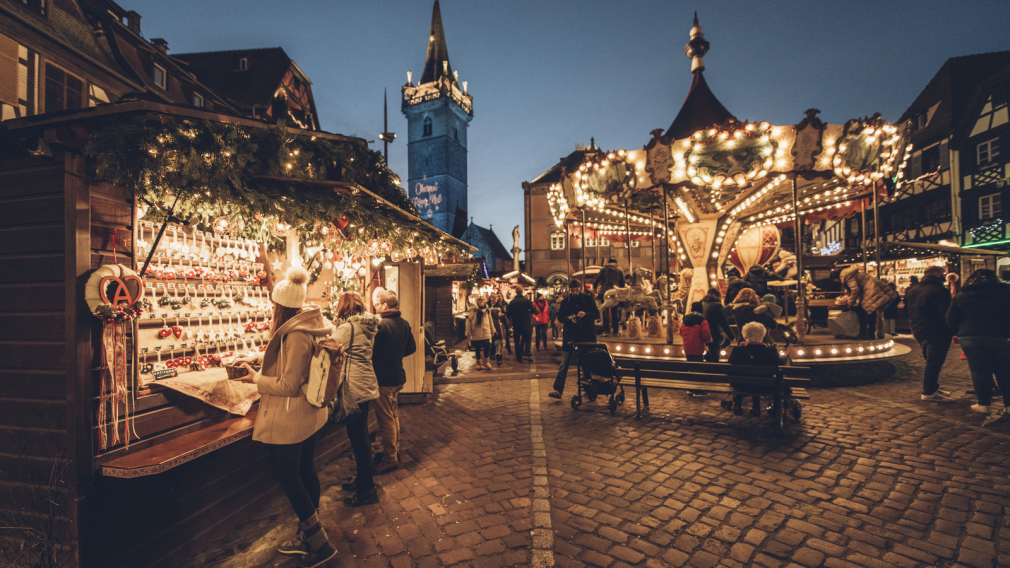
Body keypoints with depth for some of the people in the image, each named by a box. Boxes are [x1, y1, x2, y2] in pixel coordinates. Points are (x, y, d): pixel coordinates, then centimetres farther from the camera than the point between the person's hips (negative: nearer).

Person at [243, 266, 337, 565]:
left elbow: (288, 385, -23)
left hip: (289, 418, -9)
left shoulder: (296, 335, -26)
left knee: (286, 474, 6)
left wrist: (257, 378, -10)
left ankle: (319, 542, 16)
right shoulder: (309, 327, 3)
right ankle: (307, 538, 35)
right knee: (305, 470, 18)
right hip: (309, 413, 9)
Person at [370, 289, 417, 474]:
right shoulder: (404, 323, 3)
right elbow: (411, 348, 10)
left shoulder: (381, 325, -21)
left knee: (386, 420, 4)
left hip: (384, 379, -8)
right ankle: (394, 451, 34)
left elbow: (370, 350, -19)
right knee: (394, 416, 21)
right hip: (398, 376, 8)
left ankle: (389, 460, 15)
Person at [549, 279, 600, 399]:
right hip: (570, 336, 1)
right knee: (564, 364, -5)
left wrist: (585, 314, -19)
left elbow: (597, 314, 0)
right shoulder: (565, 302, 5)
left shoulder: (588, 299, 0)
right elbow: (560, 317, 8)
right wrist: (569, 319, -13)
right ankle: (558, 390, -5)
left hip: (587, 336, 0)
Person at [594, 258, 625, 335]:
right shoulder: (619, 271, 12)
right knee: (615, 312, 7)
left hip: (604, 292, -1)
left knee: (605, 311, 2)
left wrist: (594, 288, 13)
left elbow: (597, 279, 1)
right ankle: (615, 330, 7)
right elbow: (622, 284, 15)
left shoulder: (604, 270, 6)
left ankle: (605, 330, -3)